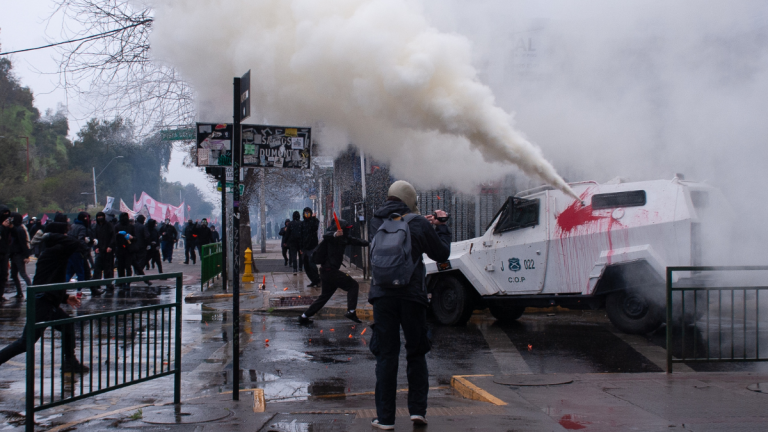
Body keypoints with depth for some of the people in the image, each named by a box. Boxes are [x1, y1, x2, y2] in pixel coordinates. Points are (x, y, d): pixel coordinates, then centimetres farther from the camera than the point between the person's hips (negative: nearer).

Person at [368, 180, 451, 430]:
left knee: (386, 357, 5)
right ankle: (417, 409, 10)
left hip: (383, 295, 2)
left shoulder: (377, 222, 6)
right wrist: (441, 227, 20)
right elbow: (441, 254, 6)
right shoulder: (418, 224, -3)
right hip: (412, 296, -2)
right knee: (416, 355, 13)